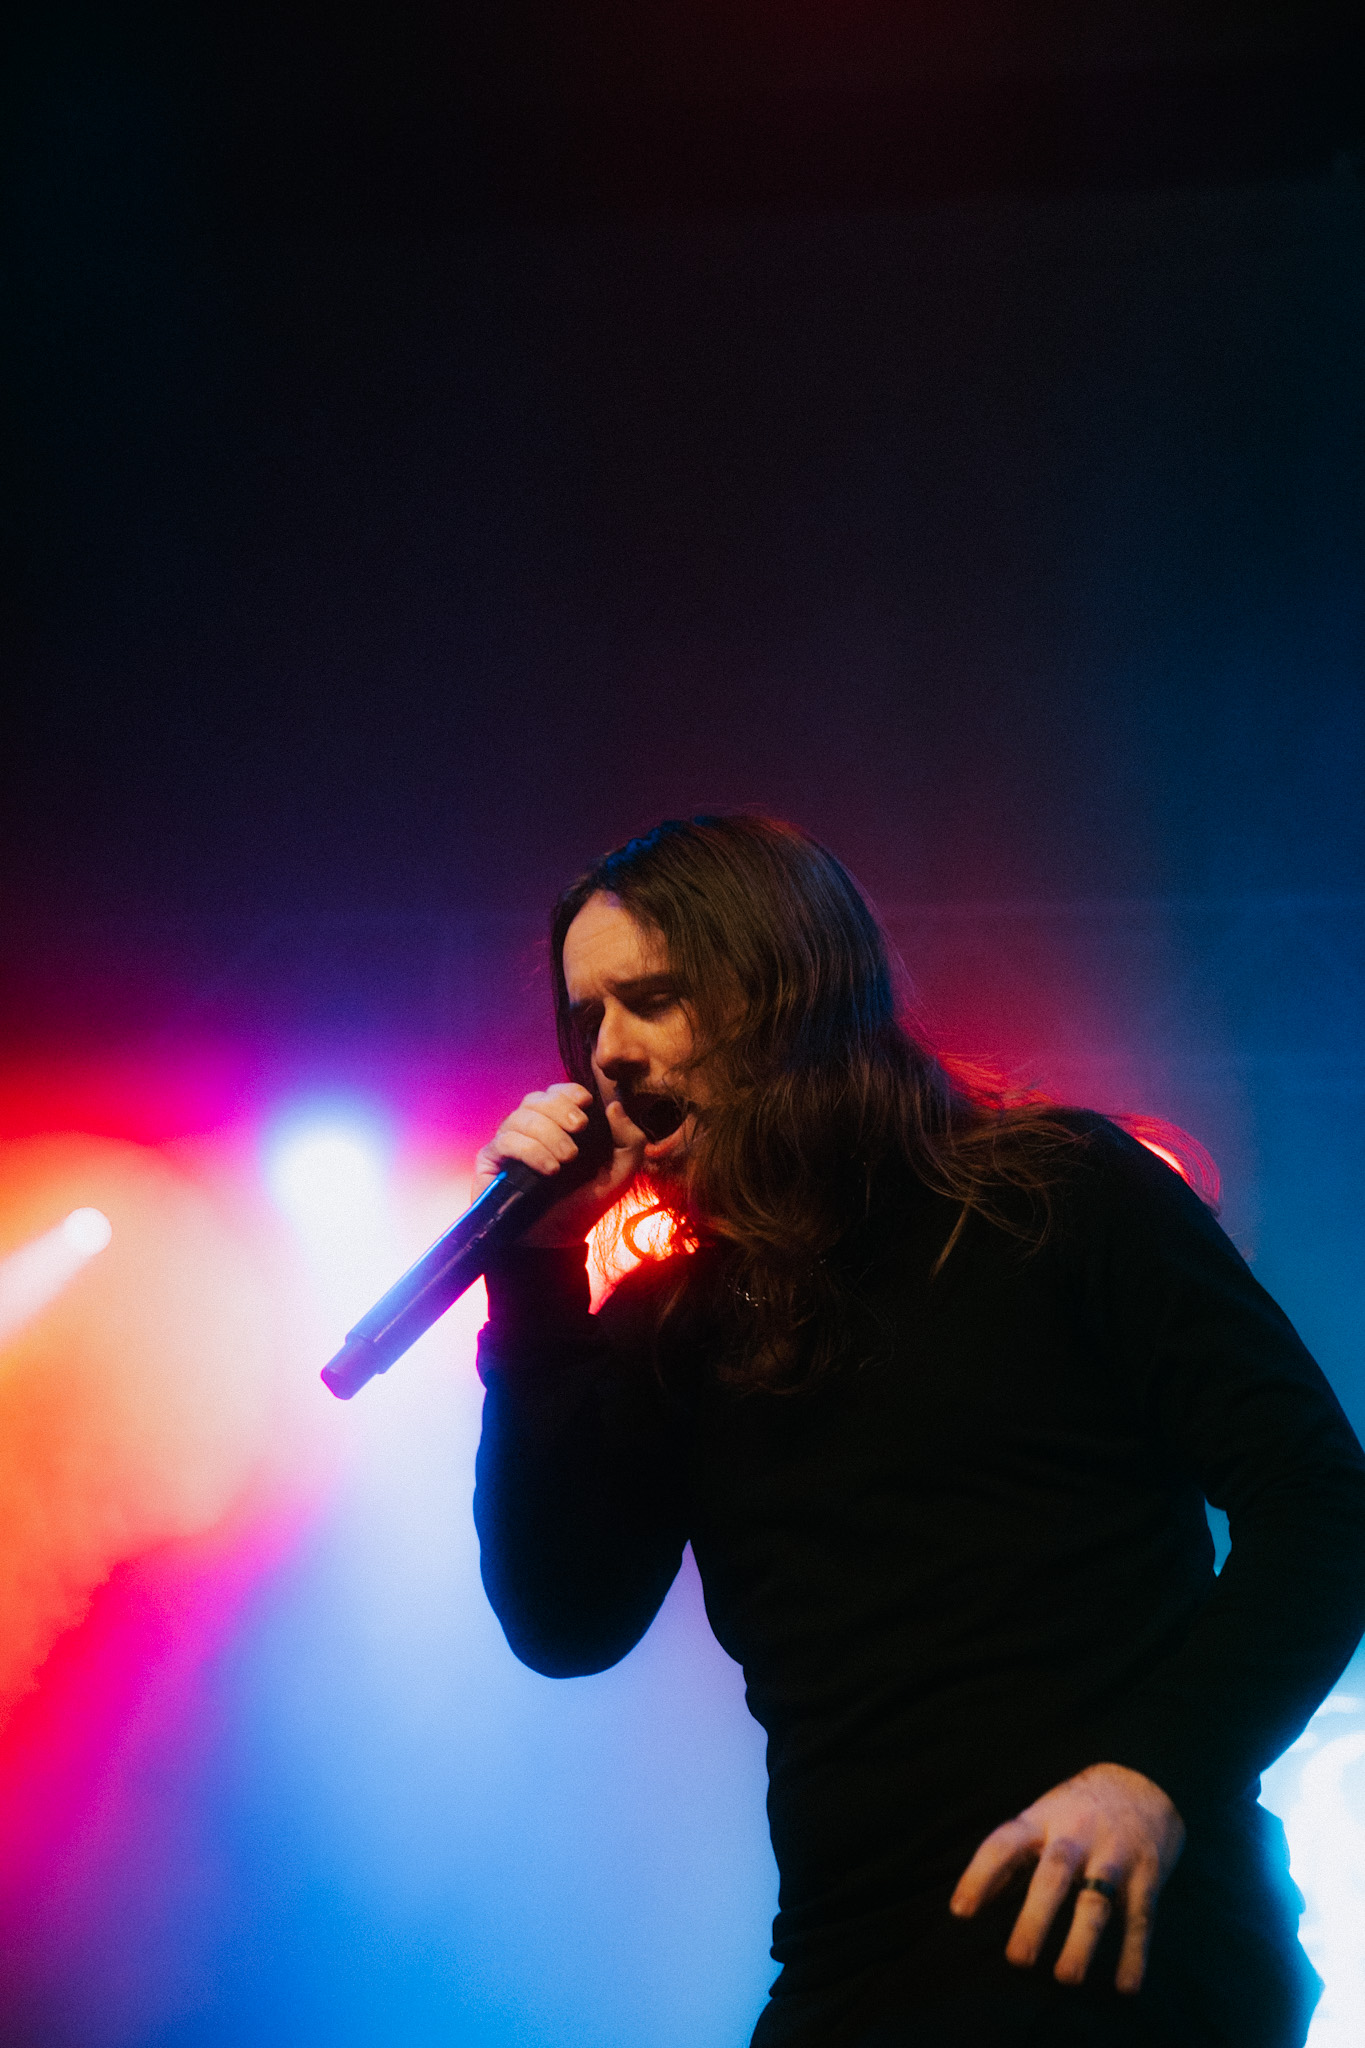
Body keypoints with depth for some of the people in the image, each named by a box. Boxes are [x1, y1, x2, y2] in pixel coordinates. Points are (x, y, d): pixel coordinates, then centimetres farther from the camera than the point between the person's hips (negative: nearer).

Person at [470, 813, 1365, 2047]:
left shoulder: (1057, 1195, 2)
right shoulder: (668, 1322, 15)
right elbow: (566, 1625, 5)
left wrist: (1157, 1773, -19)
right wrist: (535, 1286, 1)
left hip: (1114, 1944, -5)